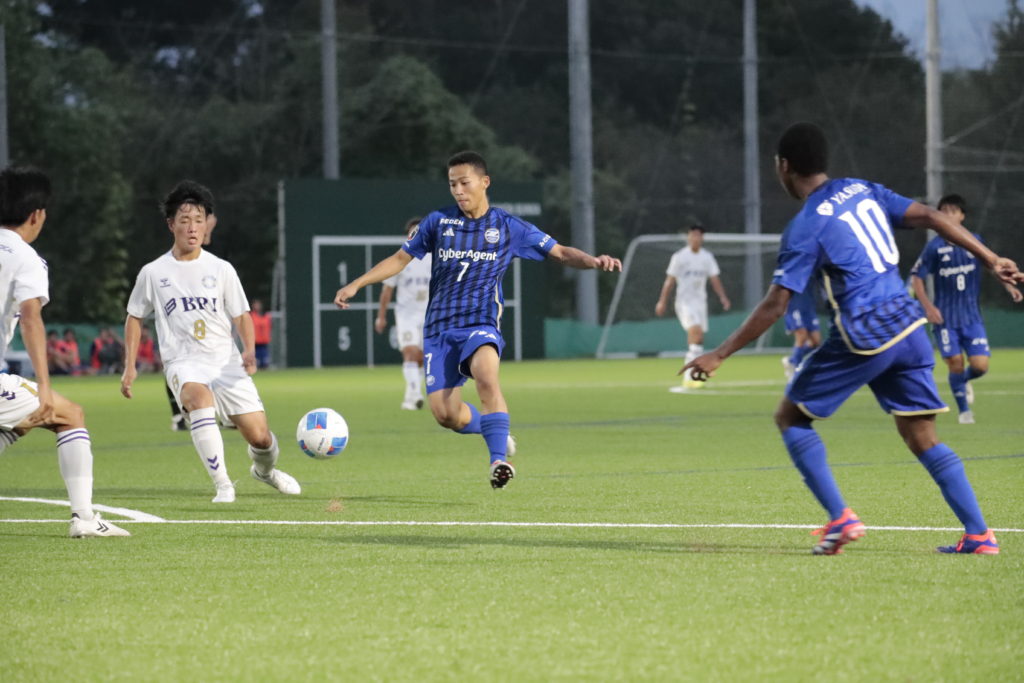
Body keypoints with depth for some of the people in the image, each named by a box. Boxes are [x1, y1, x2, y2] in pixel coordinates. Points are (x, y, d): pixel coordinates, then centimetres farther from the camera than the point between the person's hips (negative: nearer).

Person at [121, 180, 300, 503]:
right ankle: (223, 485, -35)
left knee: (260, 437, -4)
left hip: (225, 360, 2)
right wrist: (130, 366, 8)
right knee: (200, 397, -38)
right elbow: (135, 317, 16)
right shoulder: (153, 273, 4)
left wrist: (249, 350, -12)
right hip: (183, 363, -2)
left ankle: (264, 470, 35)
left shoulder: (221, 269, 4)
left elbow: (241, 316, 8)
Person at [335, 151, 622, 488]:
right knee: (445, 414, -9)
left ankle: (499, 461, -34)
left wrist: (594, 261, -11)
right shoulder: (438, 222, 9)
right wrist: (356, 284, 9)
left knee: (486, 377, -35)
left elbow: (560, 253, 8)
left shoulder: (509, 226, 5)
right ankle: (495, 432, 21)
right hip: (439, 328, 3)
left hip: (481, 323, -3)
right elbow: (401, 258, 16)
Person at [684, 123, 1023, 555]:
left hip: (863, 338, -7)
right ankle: (978, 535, 2)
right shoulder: (863, 191, 11)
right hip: (909, 325, 7)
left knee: (791, 418, 9)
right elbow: (930, 218, 7)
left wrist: (719, 355, -7)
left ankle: (840, 519, -2)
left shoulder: (805, 227, -8)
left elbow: (774, 306, -11)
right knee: (923, 439, 12)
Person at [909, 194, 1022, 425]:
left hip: (972, 316, 2)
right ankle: (964, 410, 13)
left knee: (980, 365, -8)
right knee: (955, 363, -9)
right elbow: (916, 277, -2)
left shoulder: (975, 241, 3)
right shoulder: (935, 246, -6)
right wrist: (928, 306, -12)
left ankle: (964, 381, 29)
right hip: (945, 317, -2)